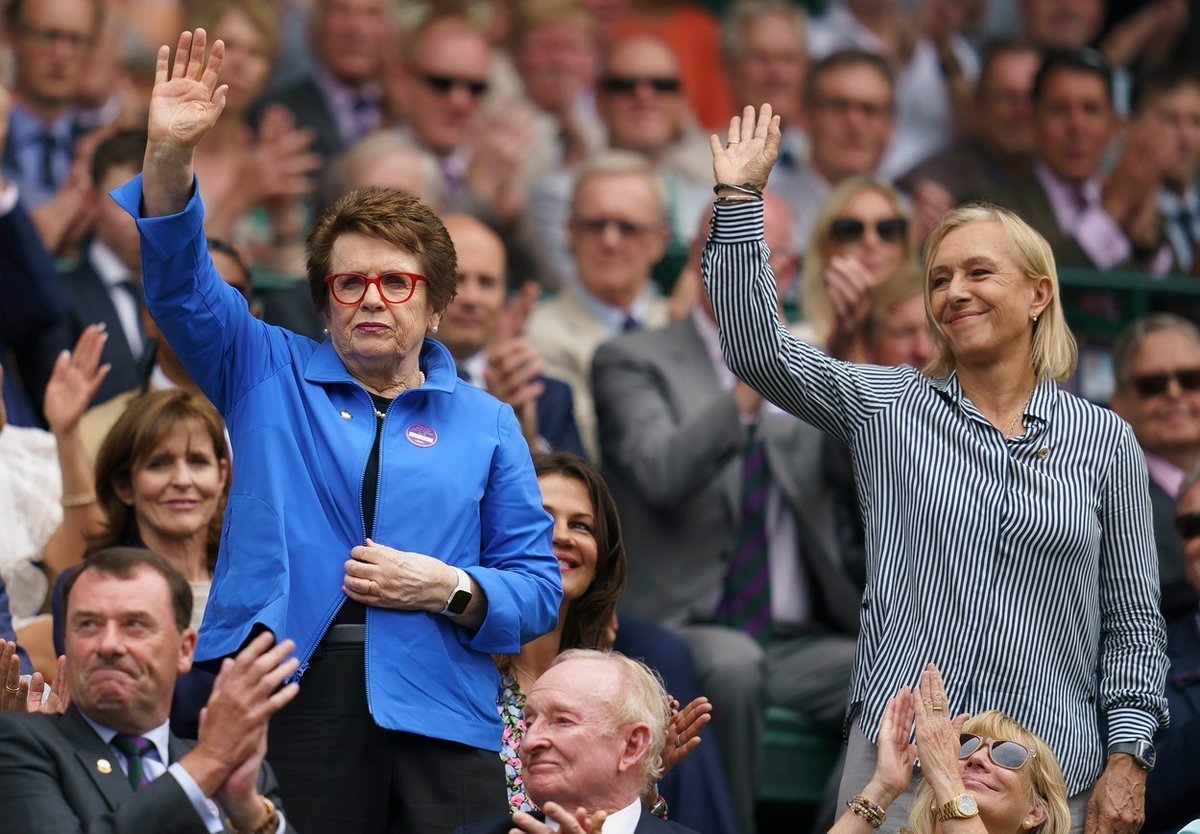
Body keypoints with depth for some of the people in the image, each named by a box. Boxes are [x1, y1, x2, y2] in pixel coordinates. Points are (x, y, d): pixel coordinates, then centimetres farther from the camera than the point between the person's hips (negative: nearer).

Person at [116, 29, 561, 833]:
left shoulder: (485, 424, 13)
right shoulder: (268, 376, 14)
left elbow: (537, 587, 10)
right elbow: (182, 280, 0)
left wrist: (449, 589, -9)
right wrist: (170, 154, -15)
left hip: (436, 719, 0)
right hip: (284, 698, 0)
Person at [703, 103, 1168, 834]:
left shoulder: (1105, 440, 6)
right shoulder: (886, 409, 8)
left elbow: (1132, 621, 7)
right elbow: (757, 349, -4)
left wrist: (1129, 756, -2)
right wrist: (739, 196, -9)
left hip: (1050, 772, 0)